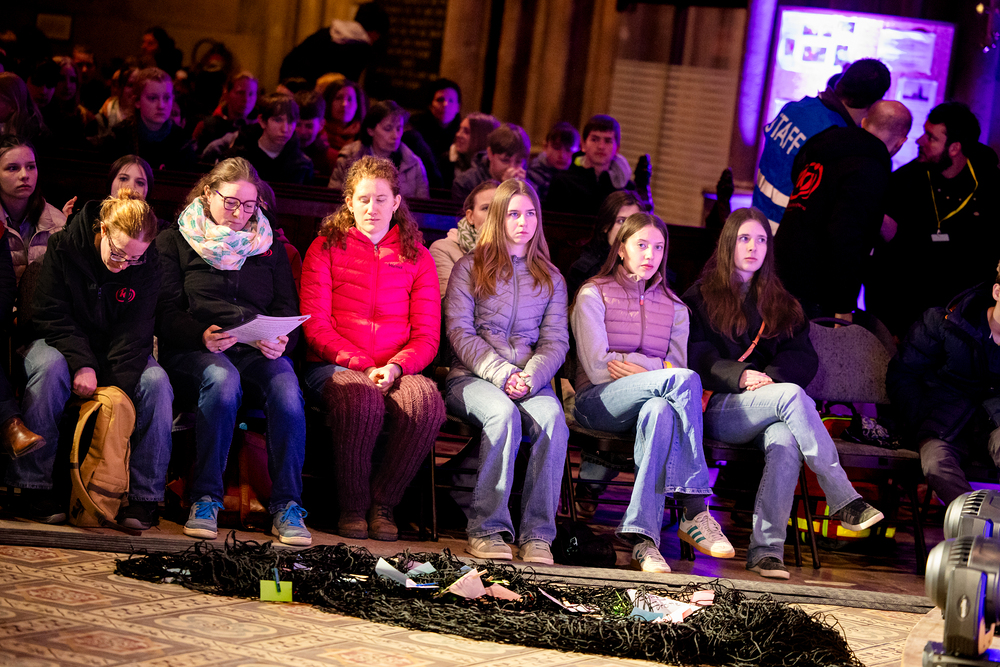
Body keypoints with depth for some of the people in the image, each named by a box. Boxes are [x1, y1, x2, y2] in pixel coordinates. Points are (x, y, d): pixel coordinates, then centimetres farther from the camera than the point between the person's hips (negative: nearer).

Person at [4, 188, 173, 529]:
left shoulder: (148, 265, -9)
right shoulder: (64, 247, -13)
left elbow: (135, 332, -13)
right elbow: (51, 315, -14)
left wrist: (115, 389, -27)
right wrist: (81, 363, -30)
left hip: (119, 349, 2)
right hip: (64, 343, -2)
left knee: (156, 381, -29)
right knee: (49, 367, -37)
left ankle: (144, 497, -23)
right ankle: (35, 487, -32)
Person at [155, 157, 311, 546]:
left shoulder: (269, 246, 22)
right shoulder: (175, 242, 13)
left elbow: (287, 310, 15)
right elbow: (166, 313, 2)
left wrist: (282, 342, -10)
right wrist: (202, 335, -19)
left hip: (259, 351, 2)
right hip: (192, 352, -2)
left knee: (286, 386, -33)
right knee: (223, 379, -38)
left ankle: (286, 505, -29)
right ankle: (205, 499, -31)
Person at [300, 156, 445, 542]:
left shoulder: (416, 256, 16)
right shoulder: (326, 248, 10)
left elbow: (427, 335, 9)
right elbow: (315, 325, 1)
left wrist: (396, 367, -12)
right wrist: (360, 365, -12)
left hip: (396, 371, 2)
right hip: (333, 366, -2)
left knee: (427, 403, -33)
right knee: (361, 399, -39)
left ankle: (383, 502, -14)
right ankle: (352, 507, -20)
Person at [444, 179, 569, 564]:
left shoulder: (551, 278, 20)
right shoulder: (470, 269, 10)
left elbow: (555, 341, 10)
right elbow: (459, 333, -1)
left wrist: (530, 378, -11)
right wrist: (502, 375, -15)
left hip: (532, 382, 2)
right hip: (472, 377, -2)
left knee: (552, 417, -32)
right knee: (503, 413, -37)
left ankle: (538, 534, -31)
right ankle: (486, 529, -32)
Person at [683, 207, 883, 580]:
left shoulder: (781, 305, 24)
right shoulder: (701, 297, 14)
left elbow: (803, 357, 9)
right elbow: (696, 356, -1)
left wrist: (771, 378, -13)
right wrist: (742, 376, -19)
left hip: (768, 404, 3)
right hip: (716, 407, -3)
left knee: (786, 441, -35)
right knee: (791, 395, -33)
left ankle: (765, 549, -41)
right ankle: (843, 501, -35)